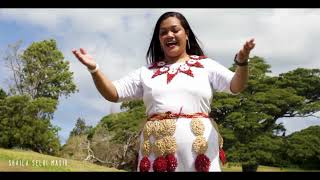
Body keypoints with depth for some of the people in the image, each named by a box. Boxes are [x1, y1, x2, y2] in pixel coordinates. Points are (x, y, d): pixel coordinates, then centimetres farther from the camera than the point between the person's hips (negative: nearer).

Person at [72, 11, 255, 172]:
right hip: (157, 149, 1)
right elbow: (113, 93, 11)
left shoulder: (205, 65, 10)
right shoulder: (147, 72, 15)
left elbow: (236, 87, -1)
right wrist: (94, 69, -6)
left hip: (199, 147, -1)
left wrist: (242, 62, -22)